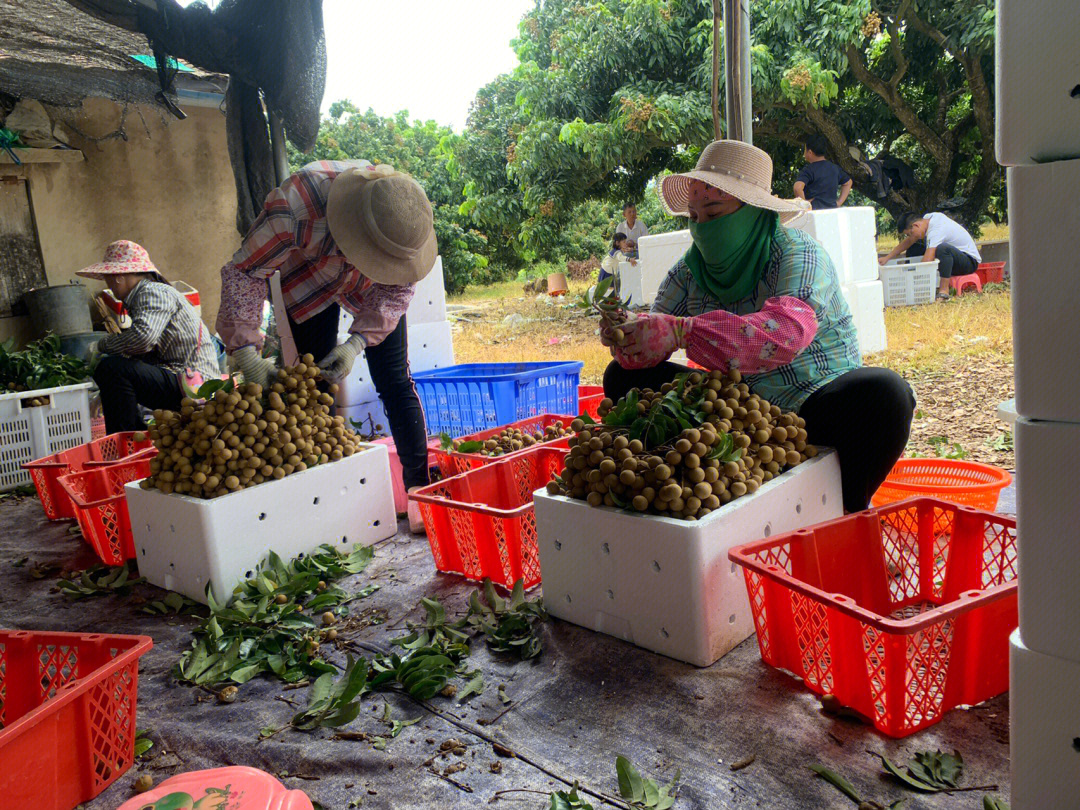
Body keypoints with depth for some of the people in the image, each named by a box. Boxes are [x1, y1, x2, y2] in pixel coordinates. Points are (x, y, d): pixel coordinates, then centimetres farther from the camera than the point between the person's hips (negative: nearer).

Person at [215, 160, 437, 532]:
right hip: (308, 284, -1)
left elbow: (397, 288, -20)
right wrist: (246, 353, -41)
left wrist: (357, 343, -34)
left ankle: (421, 492, -1)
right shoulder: (294, 207, -41)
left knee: (396, 383, -7)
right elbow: (242, 273, -32)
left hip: (369, 289, 1)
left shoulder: (405, 214, -33)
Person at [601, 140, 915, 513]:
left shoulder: (798, 255, -15)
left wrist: (680, 331, -45)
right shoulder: (691, 269, 2)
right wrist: (624, 333, -30)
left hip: (814, 411, -4)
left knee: (885, 393, -34)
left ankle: (845, 513, -9)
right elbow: (648, 349, -5)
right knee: (625, 376, -3)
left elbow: (786, 333, -37)